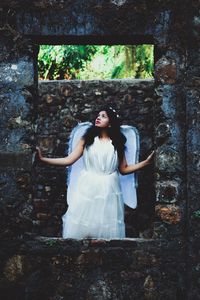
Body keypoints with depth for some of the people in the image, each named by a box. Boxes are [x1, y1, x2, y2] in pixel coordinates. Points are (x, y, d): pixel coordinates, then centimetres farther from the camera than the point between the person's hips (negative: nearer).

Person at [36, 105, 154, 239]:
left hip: (108, 189, 0)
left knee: (107, 230, 0)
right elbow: (69, 160, 0)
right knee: (80, 227, -2)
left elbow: (124, 169, 8)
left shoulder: (117, 143, 9)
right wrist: (43, 158, -9)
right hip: (87, 188, 0)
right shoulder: (87, 139, 7)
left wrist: (146, 162, -1)